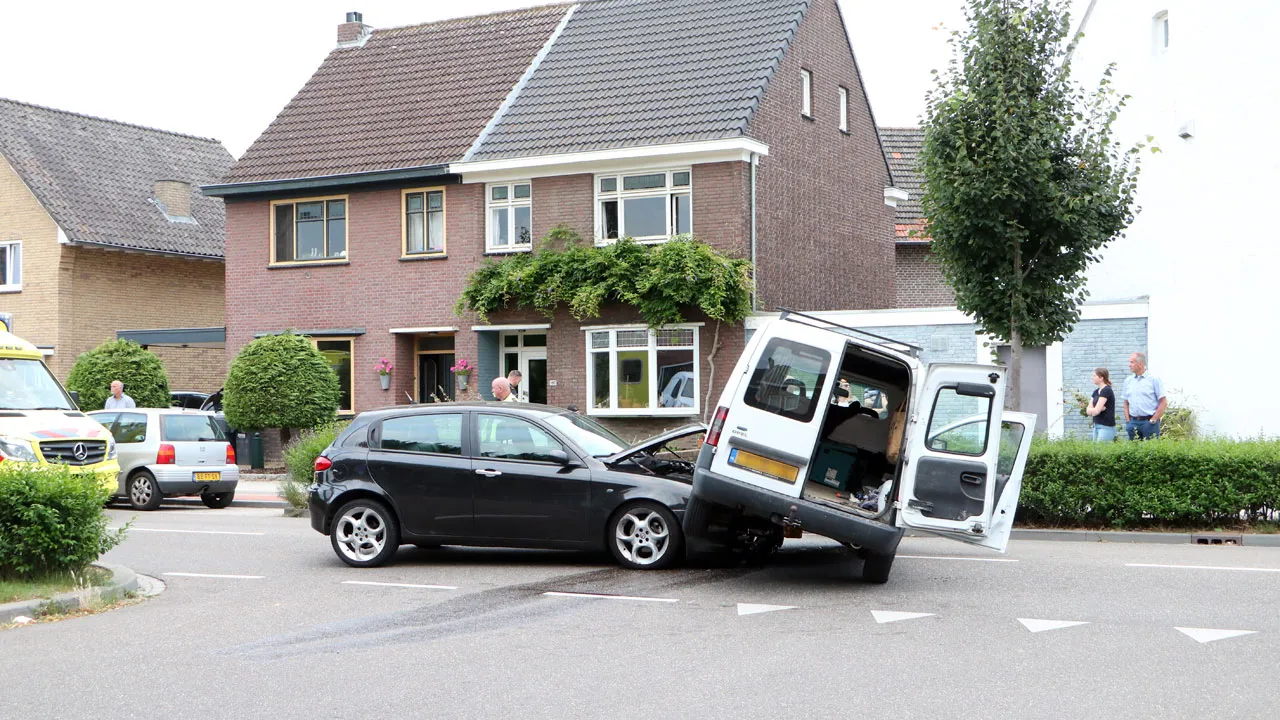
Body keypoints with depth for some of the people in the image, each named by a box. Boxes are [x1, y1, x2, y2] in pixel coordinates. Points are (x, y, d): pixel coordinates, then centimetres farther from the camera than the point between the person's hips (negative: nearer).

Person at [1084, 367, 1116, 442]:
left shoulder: (1106, 391, -13)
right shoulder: (1096, 391, 13)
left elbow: (1096, 411, -18)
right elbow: (1088, 410, 8)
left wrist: (1090, 410, 1)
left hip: (1106, 427, -9)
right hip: (1096, 426, 9)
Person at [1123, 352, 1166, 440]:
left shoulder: (1154, 379, -2)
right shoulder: (1128, 381, 13)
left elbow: (1164, 403, -4)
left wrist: (1153, 420, -9)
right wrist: (1128, 421, 6)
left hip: (1148, 421, -4)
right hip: (1133, 422, 5)